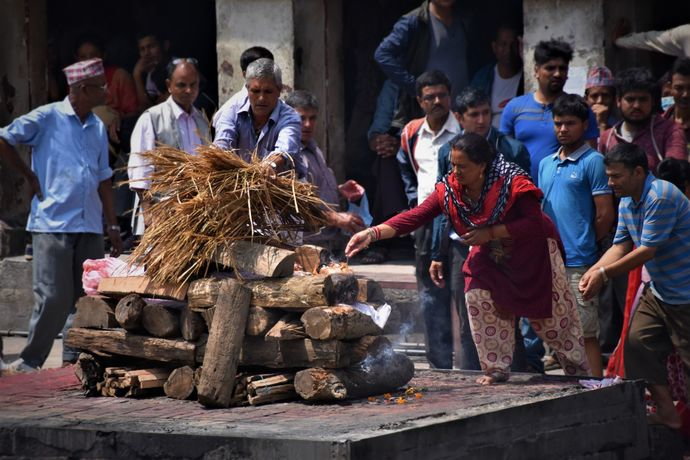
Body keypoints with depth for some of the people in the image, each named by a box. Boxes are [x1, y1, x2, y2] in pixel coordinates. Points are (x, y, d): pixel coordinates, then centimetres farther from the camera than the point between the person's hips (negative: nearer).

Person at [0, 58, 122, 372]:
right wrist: (30, 176, -1)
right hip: (53, 224, -6)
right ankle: (29, 361, 3)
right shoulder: (47, 118, -3)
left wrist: (113, 225, 16)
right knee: (53, 297, -8)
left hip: (89, 228, 6)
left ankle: (74, 360, 12)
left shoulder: (98, 128, 16)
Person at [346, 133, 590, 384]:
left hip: (533, 253, -5)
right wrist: (373, 233, -38)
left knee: (555, 316, 2)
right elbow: (415, 217, -24)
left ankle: (580, 370, 20)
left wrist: (491, 233, -37)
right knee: (478, 297, -12)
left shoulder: (512, 183, -31)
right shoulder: (449, 189, -17)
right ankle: (497, 368, -1)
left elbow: (535, 223, -33)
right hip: (491, 258, 5)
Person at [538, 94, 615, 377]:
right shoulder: (546, 164, 16)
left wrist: (586, 246, 3)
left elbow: (605, 215, -6)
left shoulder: (593, 162, -5)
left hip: (579, 262, -7)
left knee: (586, 333, -6)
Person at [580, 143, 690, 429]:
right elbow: (621, 246, 7)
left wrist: (604, 274, -21)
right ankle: (666, 412, 8)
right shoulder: (627, 202, 8)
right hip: (658, 291, 10)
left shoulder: (661, 197, -24)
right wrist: (593, 271, -10)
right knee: (638, 343, 2)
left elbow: (647, 250, -25)